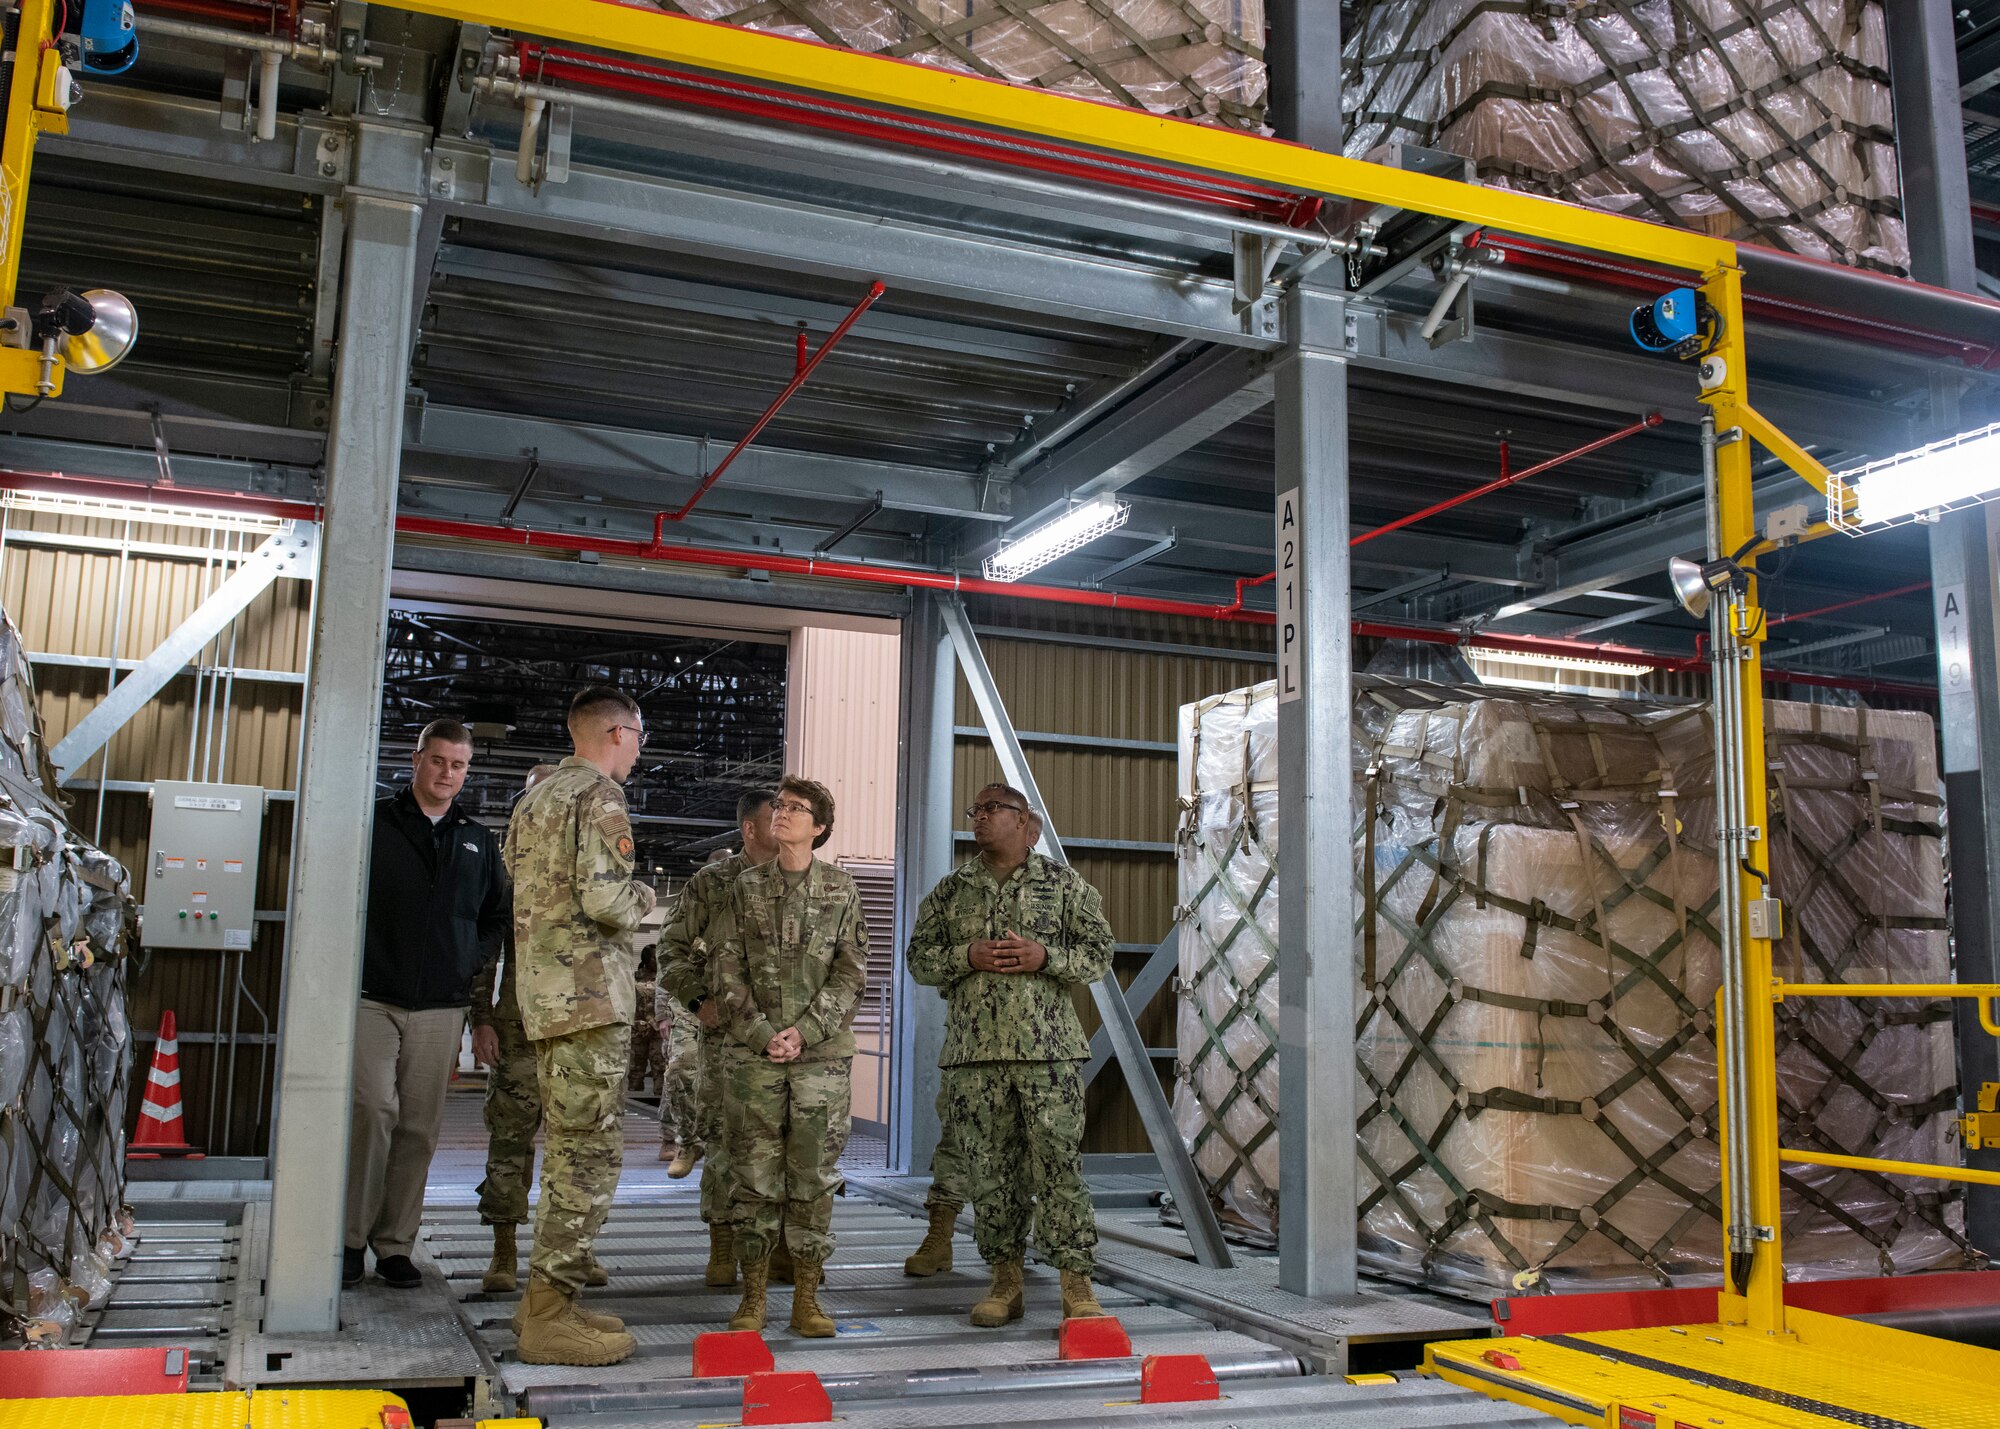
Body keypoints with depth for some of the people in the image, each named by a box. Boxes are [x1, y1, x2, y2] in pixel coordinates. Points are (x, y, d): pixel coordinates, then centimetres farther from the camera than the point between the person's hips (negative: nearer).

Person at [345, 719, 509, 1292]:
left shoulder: (478, 842, 15)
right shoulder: (374, 823, 4)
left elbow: (497, 917, 23)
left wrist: (472, 961, 7)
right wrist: (356, 958, -4)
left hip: (441, 1008, 3)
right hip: (373, 999, -3)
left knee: (418, 1127, 4)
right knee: (374, 1109, -15)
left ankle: (395, 1244, 12)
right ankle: (352, 1236, -2)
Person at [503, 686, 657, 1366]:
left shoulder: (535, 796, 18)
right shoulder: (600, 798, -11)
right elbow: (603, 898, -22)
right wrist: (641, 896, -1)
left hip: (544, 995, 10)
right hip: (590, 995, -10)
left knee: (569, 1151, 16)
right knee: (589, 1155, -5)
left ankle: (550, 1302, 21)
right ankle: (550, 1316, -2)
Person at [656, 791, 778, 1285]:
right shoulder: (711, 882, 3)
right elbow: (673, 948, 4)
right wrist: (699, 1001, -7)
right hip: (728, 1028, -3)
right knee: (725, 1136, -3)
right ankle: (722, 1249, 8)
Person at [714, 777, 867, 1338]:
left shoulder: (841, 891, 5)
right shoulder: (747, 886, 7)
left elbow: (851, 974, 0)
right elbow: (729, 970, 3)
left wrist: (804, 1031, -11)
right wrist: (762, 1034, -8)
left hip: (823, 1054, 0)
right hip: (754, 1054, 1)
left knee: (815, 1176, 2)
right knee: (755, 1175, 2)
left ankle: (807, 1298, 11)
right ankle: (753, 1296, 12)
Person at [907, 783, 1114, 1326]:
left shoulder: (1063, 884, 7)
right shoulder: (950, 889, 14)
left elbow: (1099, 953, 5)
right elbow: (920, 958, 11)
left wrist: (1045, 957, -12)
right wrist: (968, 957, -8)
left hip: (1048, 1047, -2)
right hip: (974, 1050, 3)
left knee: (1058, 1164, -5)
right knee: (990, 1169, 5)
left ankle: (1076, 1285, 2)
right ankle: (1005, 1281, 16)